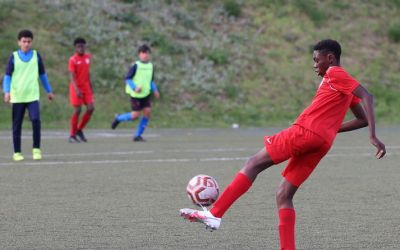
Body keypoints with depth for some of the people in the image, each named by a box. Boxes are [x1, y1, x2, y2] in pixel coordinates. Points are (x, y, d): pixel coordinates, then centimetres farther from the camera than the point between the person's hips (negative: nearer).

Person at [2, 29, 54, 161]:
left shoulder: (36, 55, 6)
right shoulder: (14, 57, 2)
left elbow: (42, 74, 16)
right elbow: (7, 76, 1)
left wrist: (49, 91, 19)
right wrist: (7, 92, -12)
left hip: (33, 95, 0)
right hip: (17, 96, 0)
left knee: (36, 120, -18)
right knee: (17, 125, 4)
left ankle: (36, 149, -7)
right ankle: (17, 152, 13)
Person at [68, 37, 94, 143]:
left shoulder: (88, 57, 7)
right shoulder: (73, 60, -11)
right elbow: (72, 76, -18)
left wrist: (90, 86, 19)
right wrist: (76, 89, -30)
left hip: (86, 87, 6)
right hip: (76, 87, -6)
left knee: (91, 108, -5)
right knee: (77, 110, -6)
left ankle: (79, 130, 13)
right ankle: (72, 135, 5)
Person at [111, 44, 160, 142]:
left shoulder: (150, 66, 6)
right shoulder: (136, 66, -12)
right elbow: (127, 79, -10)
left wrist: (155, 90, 3)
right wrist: (135, 88, -24)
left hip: (146, 94, 5)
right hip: (135, 94, -5)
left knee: (147, 111, -9)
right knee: (135, 115, -8)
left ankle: (138, 135, 2)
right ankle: (118, 118, 22)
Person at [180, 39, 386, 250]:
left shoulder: (335, 74, 1)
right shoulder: (343, 85, 26)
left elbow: (367, 97, -12)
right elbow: (363, 119, 31)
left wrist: (373, 136, -19)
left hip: (305, 132, -9)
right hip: (321, 143, 9)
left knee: (253, 164, -5)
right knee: (283, 195, 8)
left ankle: (214, 214, -10)